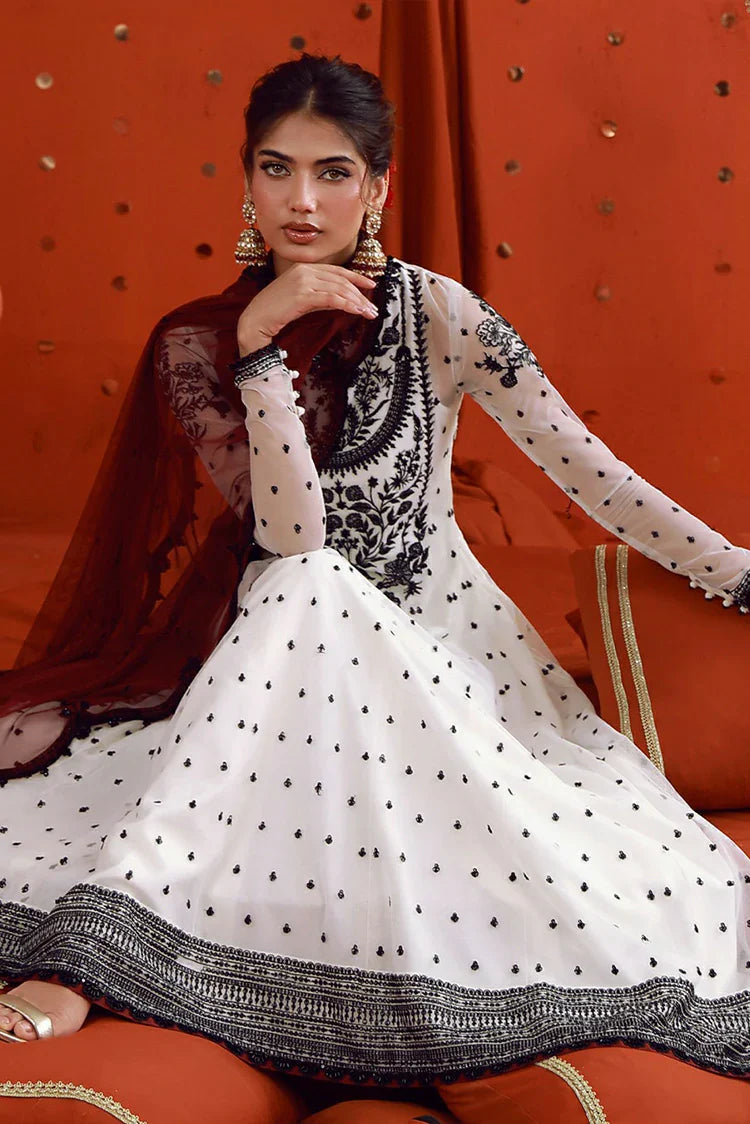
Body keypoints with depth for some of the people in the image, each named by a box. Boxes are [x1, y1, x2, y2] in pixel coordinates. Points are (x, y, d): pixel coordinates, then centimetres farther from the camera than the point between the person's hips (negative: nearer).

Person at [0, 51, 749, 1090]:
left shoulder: (435, 312, -6)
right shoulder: (196, 343, -4)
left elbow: (587, 469, -6)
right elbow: (289, 536, -16)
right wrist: (260, 344, -23)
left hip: (439, 624, 1)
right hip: (291, 642, -1)